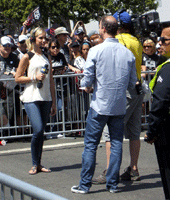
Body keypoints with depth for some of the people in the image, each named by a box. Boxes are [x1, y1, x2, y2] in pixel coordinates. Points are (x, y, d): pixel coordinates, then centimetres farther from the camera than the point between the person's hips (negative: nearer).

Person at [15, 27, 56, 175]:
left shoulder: (47, 58, 15)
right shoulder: (27, 57, 1)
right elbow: (18, 78, 1)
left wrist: (53, 102, 13)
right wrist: (34, 78, -12)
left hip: (46, 99, 5)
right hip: (32, 98, -5)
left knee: (41, 132, 4)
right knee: (38, 130, -14)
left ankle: (39, 164, 12)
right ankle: (34, 164, -1)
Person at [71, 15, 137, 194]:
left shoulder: (96, 51, -10)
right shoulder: (128, 53, 0)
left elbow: (87, 79, -8)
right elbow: (132, 82, 7)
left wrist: (87, 87, 13)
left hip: (99, 106, -3)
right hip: (119, 106, 3)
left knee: (90, 145, 4)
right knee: (116, 144, 9)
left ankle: (84, 185, 7)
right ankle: (113, 184, 12)